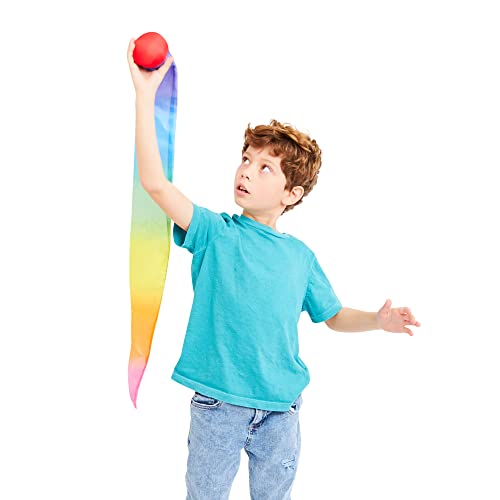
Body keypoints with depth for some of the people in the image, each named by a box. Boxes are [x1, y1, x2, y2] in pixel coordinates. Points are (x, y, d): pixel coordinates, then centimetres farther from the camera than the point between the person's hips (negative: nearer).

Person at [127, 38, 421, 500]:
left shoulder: (300, 257, 2)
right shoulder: (215, 233, -7)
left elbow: (333, 315, 14)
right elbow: (156, 184, -21)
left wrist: (377, 320, -7)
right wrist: (145, 96, -26)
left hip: (280, 408, 2)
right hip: (218, 405, -2)